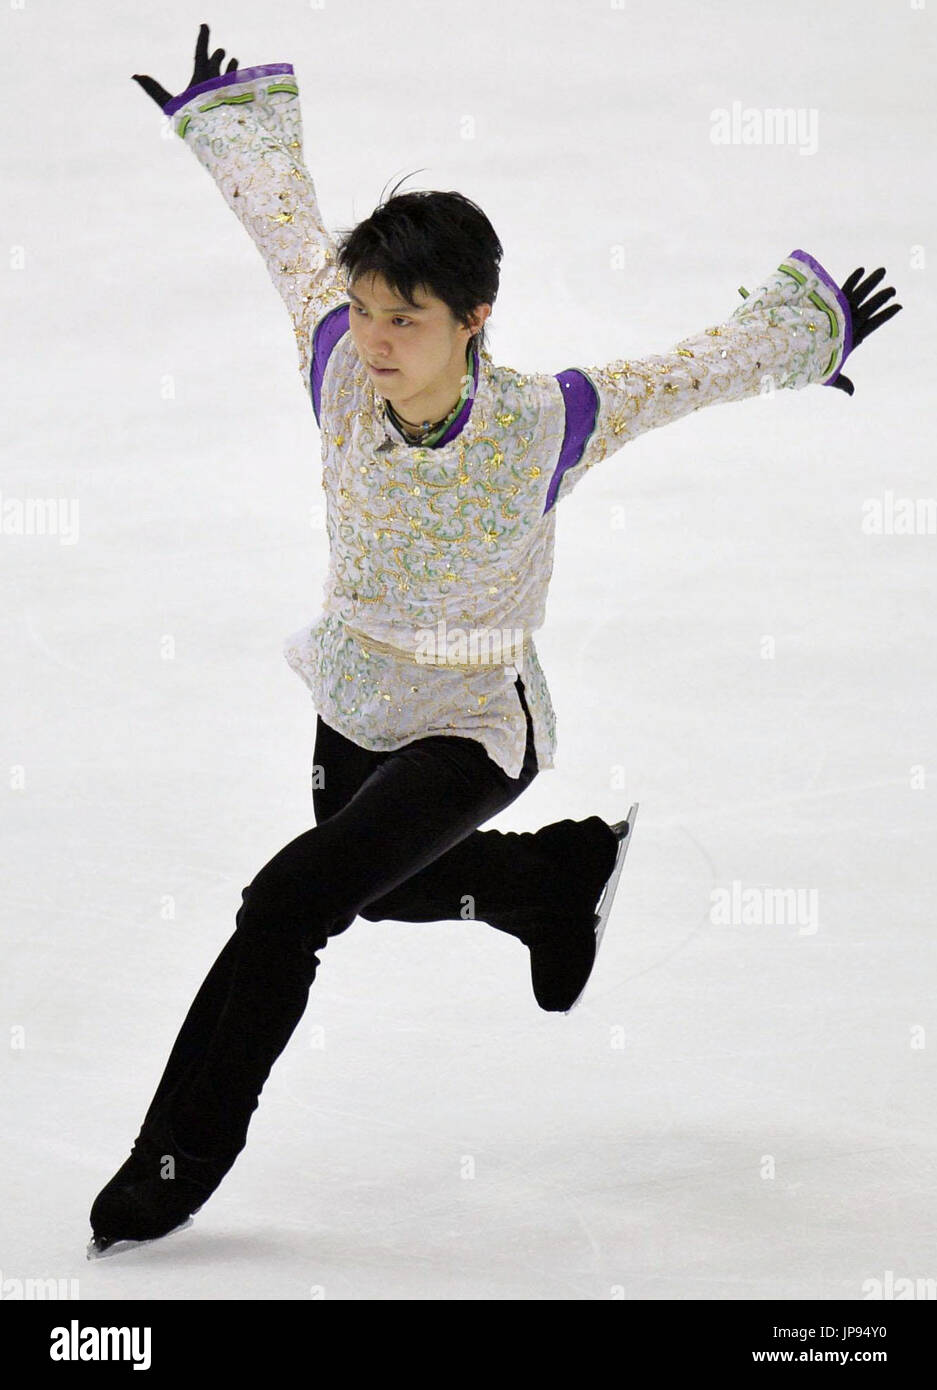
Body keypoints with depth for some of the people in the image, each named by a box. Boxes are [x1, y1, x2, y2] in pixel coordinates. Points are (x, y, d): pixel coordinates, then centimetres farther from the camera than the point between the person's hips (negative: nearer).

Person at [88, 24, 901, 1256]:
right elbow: (287, 224, -1)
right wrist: (227, 114, 10)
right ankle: (561, 877, 59)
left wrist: (815, 325, 3)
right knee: (382, 883, 32)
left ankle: (180, 1162, -10)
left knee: (289, 906, -21)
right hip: (352, 705, 6)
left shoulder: (545, 427, -27)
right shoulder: (341, 375, -19)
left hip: (471, 734, -6)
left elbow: (708, 367, -12)